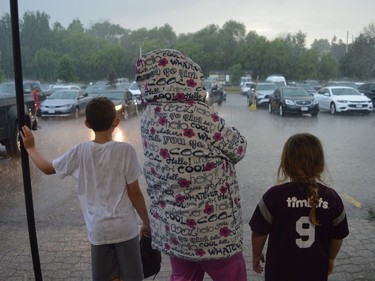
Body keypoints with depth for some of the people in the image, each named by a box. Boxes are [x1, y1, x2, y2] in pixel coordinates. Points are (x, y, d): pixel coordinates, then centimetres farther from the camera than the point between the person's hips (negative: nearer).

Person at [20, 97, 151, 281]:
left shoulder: (80, 151, -4)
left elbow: (47, 168, 10)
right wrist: (147, 223, 5)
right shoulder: (125, 150, -11)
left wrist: (30, 148, 27)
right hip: (125, 227, -2)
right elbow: (134, 193, -8)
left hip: (98, 230, 2)